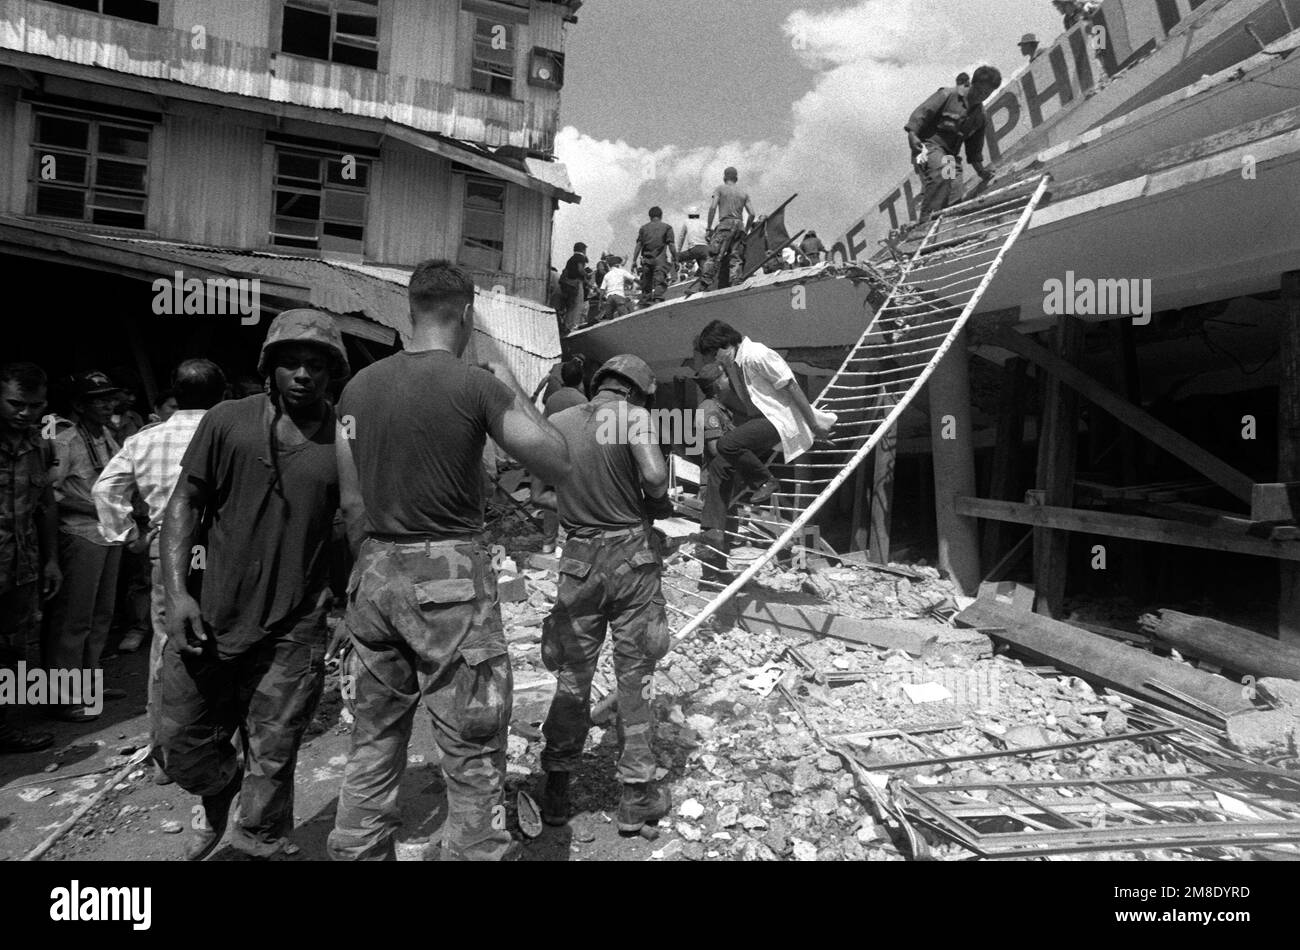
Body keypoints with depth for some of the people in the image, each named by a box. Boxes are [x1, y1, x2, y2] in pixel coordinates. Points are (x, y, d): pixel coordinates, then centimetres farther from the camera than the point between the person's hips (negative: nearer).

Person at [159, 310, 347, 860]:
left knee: (271, 762, 7)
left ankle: (258, 845, 32)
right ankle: (218, 799, 48)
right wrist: (177, 592, -7)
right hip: (209, 620, 2)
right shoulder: (227, 422, -2)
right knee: (183, 747, 16)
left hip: (292, 632, -2)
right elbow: (184, 503, 2)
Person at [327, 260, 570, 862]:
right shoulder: (478, 384, -10)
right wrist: (513, 388, 5)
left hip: (374, 573, 6)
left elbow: (351, 503, 9)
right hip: (449, 574, -6)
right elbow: (558, 466, -5)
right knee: (473, 752, 4)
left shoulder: (359, 386, 6)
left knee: (374, 741, 19)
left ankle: (356, 853, 31)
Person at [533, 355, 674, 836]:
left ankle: (556, 790, 27)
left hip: (580, 560, 3)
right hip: (632, 554, -2)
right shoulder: (633, 415, -7)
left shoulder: (556, 423, 4)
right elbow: (655, 476, -22)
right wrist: (659, 506, -2)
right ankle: (636, 797, 20)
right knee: (635, 677, 9)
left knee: (572, 679, 15)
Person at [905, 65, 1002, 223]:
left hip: (951, 154, 7)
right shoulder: (948, 95, 0)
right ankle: (926, 220, -37)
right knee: (941, 174, -36)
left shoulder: (980, 115, 18)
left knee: (955, 196, -11)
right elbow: (922, 112, -10)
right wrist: (912, 133, -27)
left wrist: (980, 170, 12)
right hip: (930, 145, -7)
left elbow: (974, 147, 24)